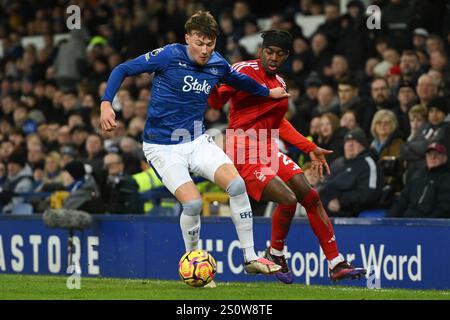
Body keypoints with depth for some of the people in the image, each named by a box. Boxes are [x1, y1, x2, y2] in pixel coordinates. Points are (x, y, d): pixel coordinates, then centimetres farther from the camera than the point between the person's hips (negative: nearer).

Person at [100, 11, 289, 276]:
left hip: (197, 141, 5)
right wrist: (106, 103, -22)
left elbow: (240, 80, 26)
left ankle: (251, 258, -5)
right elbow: (123, 70, -9)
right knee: (193, 203, -22)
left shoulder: (217, 64, 2)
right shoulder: (169, 55, -14)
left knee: (237, 185, -16)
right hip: (163, 147, -5)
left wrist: (268, 92, 37)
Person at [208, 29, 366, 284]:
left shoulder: (279, 83, 14)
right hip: (244, 153, -8)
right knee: (288, 199, -22)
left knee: (311, 198, 2)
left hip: (268, 149, 8)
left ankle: (336, 265, 9)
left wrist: (311, 149, 26)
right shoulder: (245, 70, -9)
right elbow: (217, 102, -16)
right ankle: (275, 256, 4)